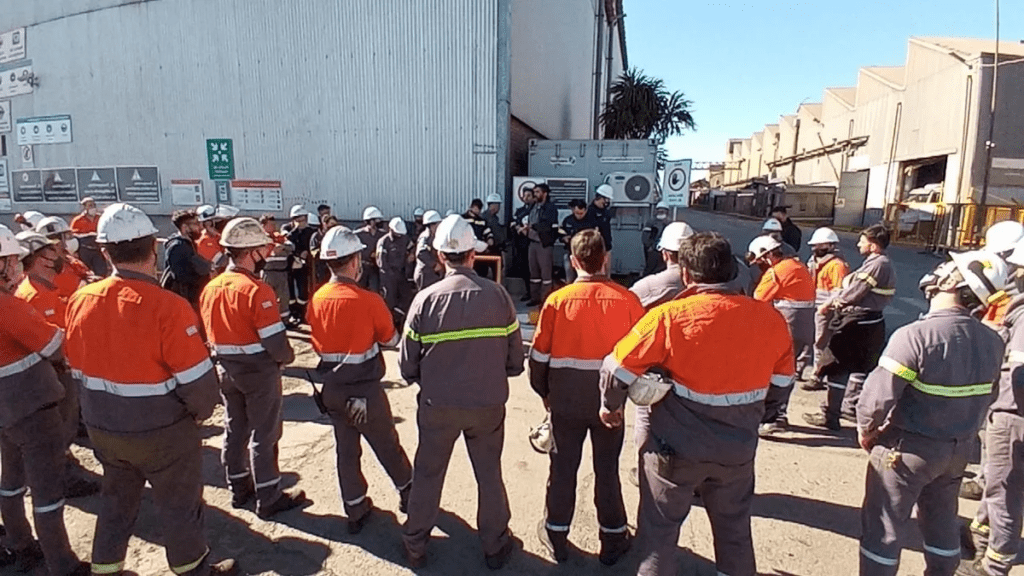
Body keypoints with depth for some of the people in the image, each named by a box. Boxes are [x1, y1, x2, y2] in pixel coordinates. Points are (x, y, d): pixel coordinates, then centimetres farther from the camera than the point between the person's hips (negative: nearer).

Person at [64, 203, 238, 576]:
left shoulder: (81, 301, -6)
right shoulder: (167, 306, -27)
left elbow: (78, 368, 5)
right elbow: (196, 379, -24)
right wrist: (202, 412, -4)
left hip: (102, 426, 6)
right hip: (162, 431, -5)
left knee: (117, 498, 26)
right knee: (179, 504, 15)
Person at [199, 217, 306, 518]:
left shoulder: (210, 288, 1)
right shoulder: (257, 290, -23)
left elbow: (209, 333, 9)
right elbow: (275, 341, -24)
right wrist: (287, 357, -5)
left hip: (226, 370, 7)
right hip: (260, 371, -7)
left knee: (235, 430, 19)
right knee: (264, 435, 5)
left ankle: (239, 488, 35)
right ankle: (268, 498, 17)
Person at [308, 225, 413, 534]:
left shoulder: (317, 299, -4)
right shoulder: (368, 300, -21)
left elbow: (318, 344, 7)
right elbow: (391, 340, -7)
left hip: (331, 387, 5)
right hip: (365, 390, -5)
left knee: (346, 448, 15)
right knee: (387, 444, 14)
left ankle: (356, 510, 28)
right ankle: (408, 492, 34)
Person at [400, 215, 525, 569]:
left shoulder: (425, 299, -12)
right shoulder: (498, 295, -10)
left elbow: (407, 365, -7)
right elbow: (515, 360, -5)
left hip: (438, 405, 0)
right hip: (488, 404, 1)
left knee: (428, 474, 19)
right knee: (489, 474, 20)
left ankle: (415, 546, 36)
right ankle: (495, 546, 35)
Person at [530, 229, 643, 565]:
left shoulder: (558, 300, -11)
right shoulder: (627, 300, -11)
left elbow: (540, 354, -5)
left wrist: (543, 392, 11)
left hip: (566, 399, 0)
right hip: (610, 398, 0)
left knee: (563, 467, 14)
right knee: (607, 468, 15)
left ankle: (556, 535, 29)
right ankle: (613, 538, 29)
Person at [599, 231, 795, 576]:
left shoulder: (670, 316, -19)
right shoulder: (769, 318, -7)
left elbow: (618, 367, -15)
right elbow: (782, 379, 6)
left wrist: (610, 406, 3)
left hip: (676, 446, -3)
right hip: (738, 447, 4)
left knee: (660, 527, 16)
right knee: (734, 528, 25)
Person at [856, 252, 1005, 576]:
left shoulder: (915, 335, -26)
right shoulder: (992, 341, -4)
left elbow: (879, 394, -25)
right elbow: (982, 398, 4)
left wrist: (866, 429, -8)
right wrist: (961, 431, 16)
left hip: (908, 448, -6)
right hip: (959, 447, 7)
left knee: (884, 526, 9)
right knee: (942, 521, 25)